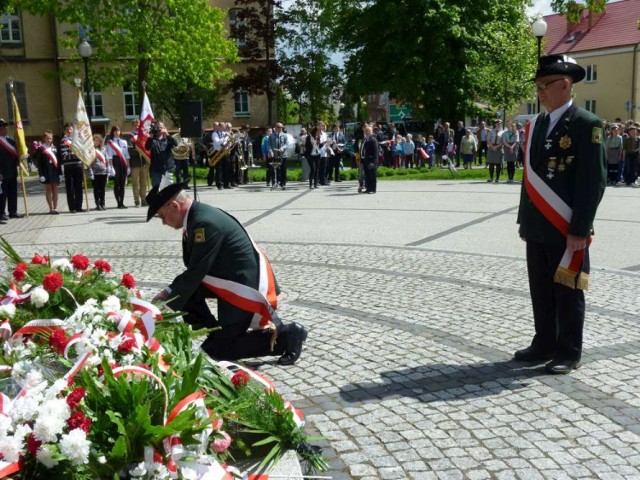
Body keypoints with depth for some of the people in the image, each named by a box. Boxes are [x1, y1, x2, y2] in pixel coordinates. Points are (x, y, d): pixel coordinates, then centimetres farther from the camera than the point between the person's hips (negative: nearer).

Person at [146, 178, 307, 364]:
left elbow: (195, 274, -22)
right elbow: (194, 269, 13)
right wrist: (169, 292, 3)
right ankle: (217, 335, 15)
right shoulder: (198, 216, 6)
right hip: (235, 280, 9)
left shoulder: (205, 223, -24)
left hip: (247, 288, -9)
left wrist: (167, 308, -12)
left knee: (217, 351, 0)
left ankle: (284, 336, 0)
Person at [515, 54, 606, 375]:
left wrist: (580, 229, -16)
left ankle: (568, 353, 16)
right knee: (541, 291, 13)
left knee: (568, 292, 4)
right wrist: (524, 220, 13)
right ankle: (544, 345, 26)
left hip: (567, 230, -6)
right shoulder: (536, 125, 12)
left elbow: (594, 181, -13)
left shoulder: (587, 124, -9)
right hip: (538, 227, 6)